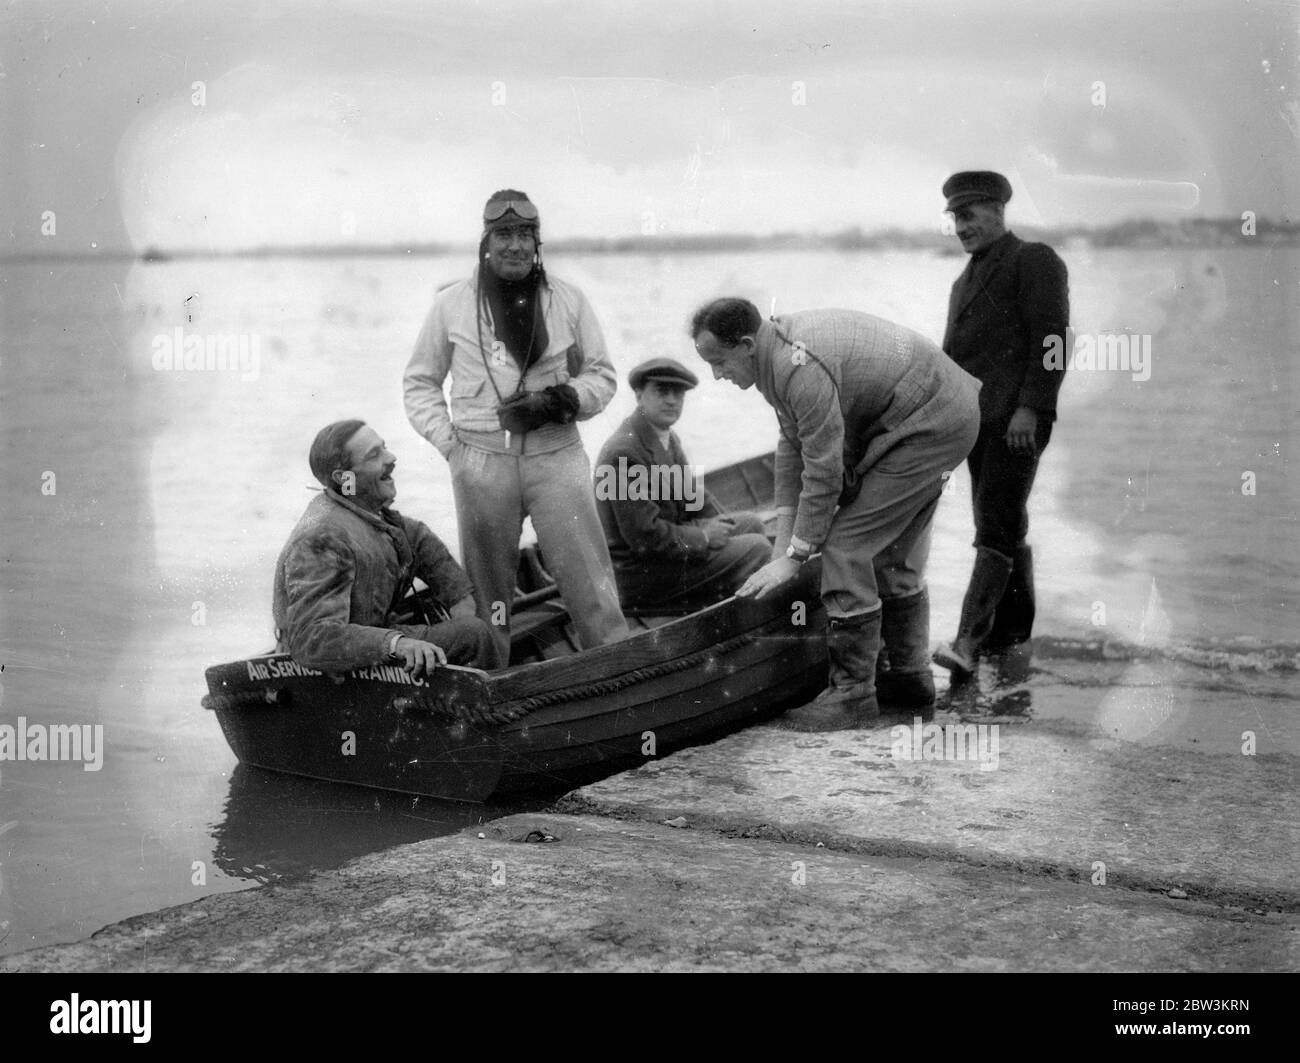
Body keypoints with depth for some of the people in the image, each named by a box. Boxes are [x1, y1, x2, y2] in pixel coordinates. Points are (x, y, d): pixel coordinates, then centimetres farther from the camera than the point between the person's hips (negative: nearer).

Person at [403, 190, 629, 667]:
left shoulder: (569, 301, 5)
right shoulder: (451, 304, 4)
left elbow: (602, 376, 11)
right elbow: (419, 382, 12)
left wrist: (555, 402, -8)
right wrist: (448, 441, 0)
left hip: (556, 454, 0)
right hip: (482, 462, 0)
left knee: (588, 577, -6)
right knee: (486, 585, 9)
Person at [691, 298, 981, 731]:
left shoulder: (802, 370, -28)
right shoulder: (780, 346, 4)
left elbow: (824, 474, -24)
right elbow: (792, 444, 11)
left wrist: (794, 557, -15)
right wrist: (784, 536, 8)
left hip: (929, 426, -11)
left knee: (846, 545, -11)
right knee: (893, 553, 20)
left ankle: (853, 692, -4)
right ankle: (910, 677, 32)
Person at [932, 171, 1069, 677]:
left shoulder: (1036, 261, -2)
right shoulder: (966, 281, 25)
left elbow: (1051, 339, -11)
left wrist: (1030, 408, -20)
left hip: (1017, 417, -9)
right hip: (976, 420, 9)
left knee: (997, 527, -14)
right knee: (1004, 525, 12)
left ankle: (968, 642, -22)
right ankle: (1013, 626, 19)